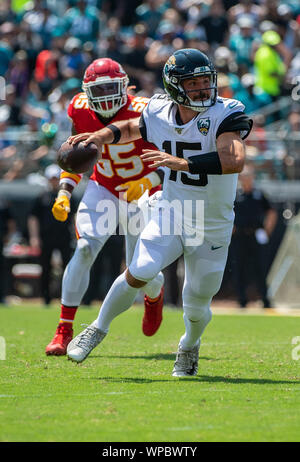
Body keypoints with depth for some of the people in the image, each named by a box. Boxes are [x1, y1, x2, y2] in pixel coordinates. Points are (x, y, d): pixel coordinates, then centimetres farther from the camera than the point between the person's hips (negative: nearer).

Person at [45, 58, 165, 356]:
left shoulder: (141, 114, -23)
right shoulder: (82, 112, -10)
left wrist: (147, 183, -32)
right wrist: (64, 194, -5)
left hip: (141, 197, -2)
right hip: (103, 191, 2)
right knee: (85, 247, -24)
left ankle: (155, 295, 44)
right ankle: (64, 330, -20)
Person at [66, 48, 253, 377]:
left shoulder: (225, 115, -20)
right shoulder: (159, 113, -5)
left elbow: (235, 161, -37)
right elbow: (133, 128, 20)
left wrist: (181, 162, -44)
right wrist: (102, 136, 0)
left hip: (211, 229, -2)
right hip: (170, 214, 2)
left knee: (196, 307, 7)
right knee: (139, 273, -22)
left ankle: (190, 345, 42)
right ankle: (99, 328, 1)